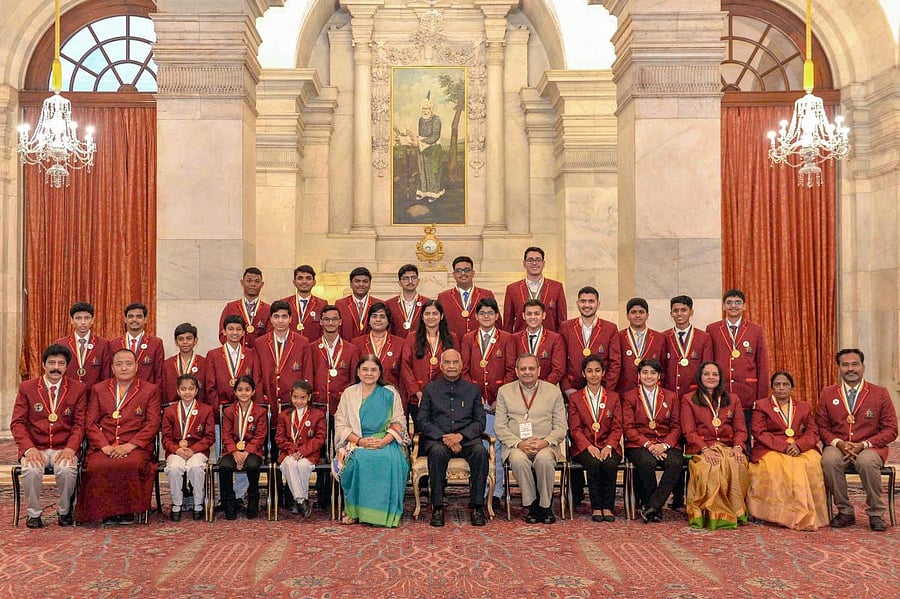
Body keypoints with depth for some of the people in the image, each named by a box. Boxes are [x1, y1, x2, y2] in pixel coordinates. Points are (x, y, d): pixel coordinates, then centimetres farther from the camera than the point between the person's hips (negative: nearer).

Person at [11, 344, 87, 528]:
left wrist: (71, 448, -15)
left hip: (64, 448, 0)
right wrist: (29, 448, -15)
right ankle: (33, 513, -5)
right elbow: (17, 423, 2)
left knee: (67, 469, -32)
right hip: (35, 448, 1)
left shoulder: (78, 389, 7)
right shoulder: (26, 388, 7)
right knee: (31, 470, -32)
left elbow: (80, 423, 3)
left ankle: (64, 511, -4)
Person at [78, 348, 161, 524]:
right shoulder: (99, 389, 18)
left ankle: (127, 511, -15)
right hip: (103, 446, 2)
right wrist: (105, 446, -8)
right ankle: (107, 512, -13)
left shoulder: (150, 390, 11)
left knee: (130, 465, -35)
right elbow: (90, 423, 10)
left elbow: (152, 424, 3)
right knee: (98, 466, -32)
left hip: (135, 447, -2)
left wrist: (129, 446, -11)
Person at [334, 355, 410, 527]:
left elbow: (399, 423, 3)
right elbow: (340, 425, 5)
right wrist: (359, 440, -12)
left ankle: (385, 512, -23)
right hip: (356, 442, 0)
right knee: (359, 459, -33)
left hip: (385, 443, 0)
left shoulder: (390, 394, 10)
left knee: (390, 460, -33)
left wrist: (383, 441, -15)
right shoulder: (348, 394, 12)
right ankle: (354, 510, -20)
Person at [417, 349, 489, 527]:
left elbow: (480, 422, 8)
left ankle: (476, 506, -21)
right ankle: (437, 507, -25)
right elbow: (423, 421, 5)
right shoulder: (431, 389, 13)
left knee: (481, 452, -31)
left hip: (466, 438, 1)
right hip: (437, 438, -1)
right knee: (438, 452, -35)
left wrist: (460, 436, -11)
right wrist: (444, 437, -11)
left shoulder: (473, 389, 15)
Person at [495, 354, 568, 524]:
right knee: (518, 459, -34)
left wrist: (545, 442, -13)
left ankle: (545, 506, -13)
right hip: (516, 445, 0)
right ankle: (532, 506, -15)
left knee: (544, 459, -34)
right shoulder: (505, 391, 10)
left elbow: (561, 427, 6)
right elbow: (500, 426, 5)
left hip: (545, 445, 0)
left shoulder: (553, 391, 10)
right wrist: (519, 443, -12)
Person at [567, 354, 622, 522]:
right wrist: (589, 447, -16)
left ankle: (608, 507, -17)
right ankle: (596, 507, -18)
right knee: (593, 463, -32)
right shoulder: (575, 398, 9)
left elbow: (617, 428, 5)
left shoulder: (613, 397, 13)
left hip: (608, 445, 1)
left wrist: (608, 446, -14)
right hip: (584, 447, -1)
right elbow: (575, 429, 1)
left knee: (610, 464, -32)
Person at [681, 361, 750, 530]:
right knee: (711, 467, -37)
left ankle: (736, 512, -22)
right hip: (701, 449, -2)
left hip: (728, 447, 2)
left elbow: (741, 429, 12)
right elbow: (689, 431, 2)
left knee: (737, 465, -33)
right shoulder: (689, 400, 13)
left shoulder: (732, 399, 21)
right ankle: (712, 514, -29)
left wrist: (738, 447, -9)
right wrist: (705, 449, -15)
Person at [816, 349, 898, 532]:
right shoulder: (827, 394, 9)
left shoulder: (880, 393, 5)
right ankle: (845, 512, -14)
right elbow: (822, 427, 9)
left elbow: (890, 430, 2)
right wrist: (839, 443, -12)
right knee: (829, 460, -33)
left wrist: (863, 445, -12)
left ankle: (876, 514, -14)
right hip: (838, 446, 2)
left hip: (869, 447, -1)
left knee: (866, 461, -37)